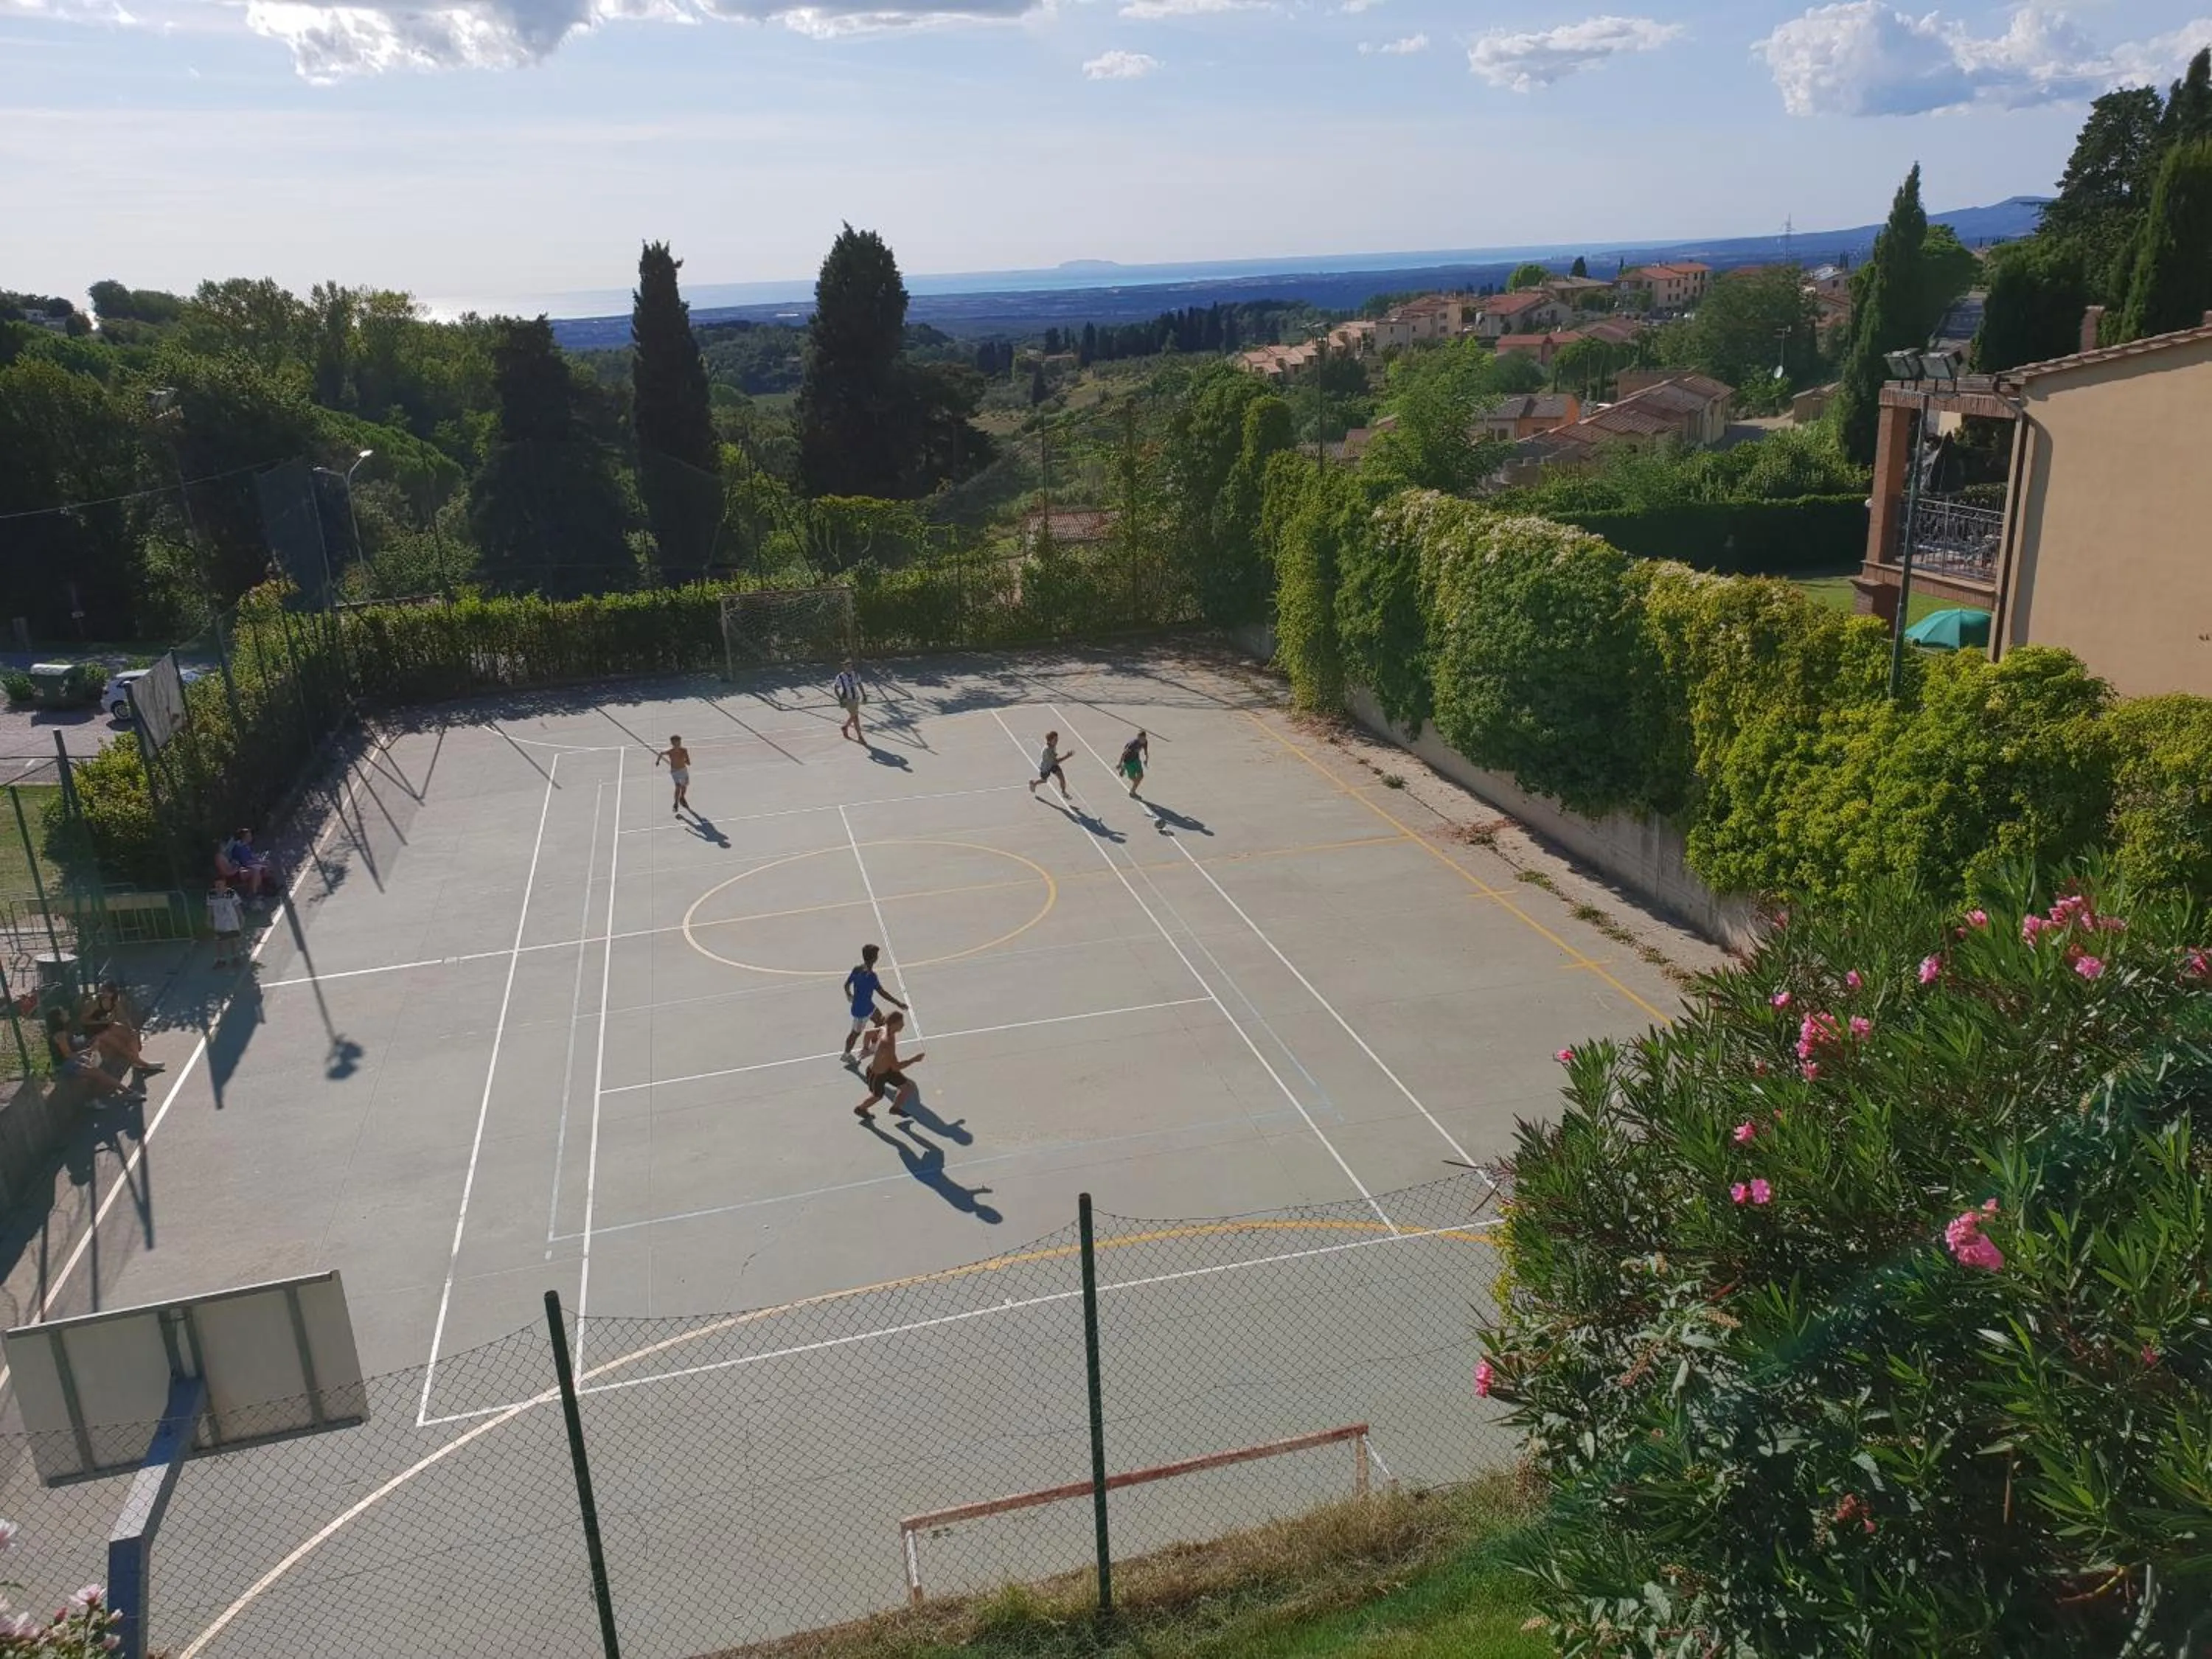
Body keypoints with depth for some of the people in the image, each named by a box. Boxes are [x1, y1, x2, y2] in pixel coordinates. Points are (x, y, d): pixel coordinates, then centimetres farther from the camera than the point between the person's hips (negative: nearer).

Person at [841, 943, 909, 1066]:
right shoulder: (870, 975, -34)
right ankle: (847, 1055, 38)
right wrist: (898, 1003, -27)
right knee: (856, 1032, 15)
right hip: (862, 1010, -8)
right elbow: (882, 993, -33)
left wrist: (849, 995, 27)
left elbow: (847, 985, 5)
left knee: (880, 1021, 24)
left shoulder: (857, 969, -9)